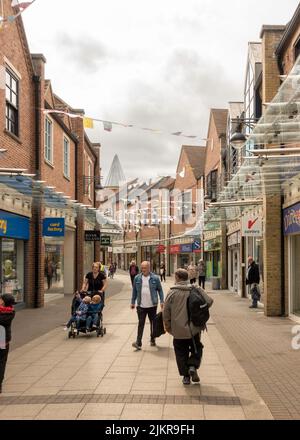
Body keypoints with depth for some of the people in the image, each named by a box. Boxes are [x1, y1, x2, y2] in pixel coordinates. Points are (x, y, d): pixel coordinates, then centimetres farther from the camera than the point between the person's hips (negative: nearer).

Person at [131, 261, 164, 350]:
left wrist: (161, 301, -4)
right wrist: (133, 302, 7)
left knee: (153, 323, 12)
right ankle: (138, 342, -5)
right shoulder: (137, 278, 1)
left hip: (152, 305, 0)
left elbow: (160, 290, 2)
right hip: (141, 306, 0)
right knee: (141, 324, -3)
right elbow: (134, 291, 7)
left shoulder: (155, 278, -4)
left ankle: (152, 340, 28)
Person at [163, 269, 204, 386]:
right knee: (196, 349, 20)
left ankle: (186, 376, 13)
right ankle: (193, 366, -1)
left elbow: (166, 312, -5)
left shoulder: (172, 293, -8)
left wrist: (167, 326, 9)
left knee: (181, 353, 11)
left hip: (178, 330, -1)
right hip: (194, 329, 1)